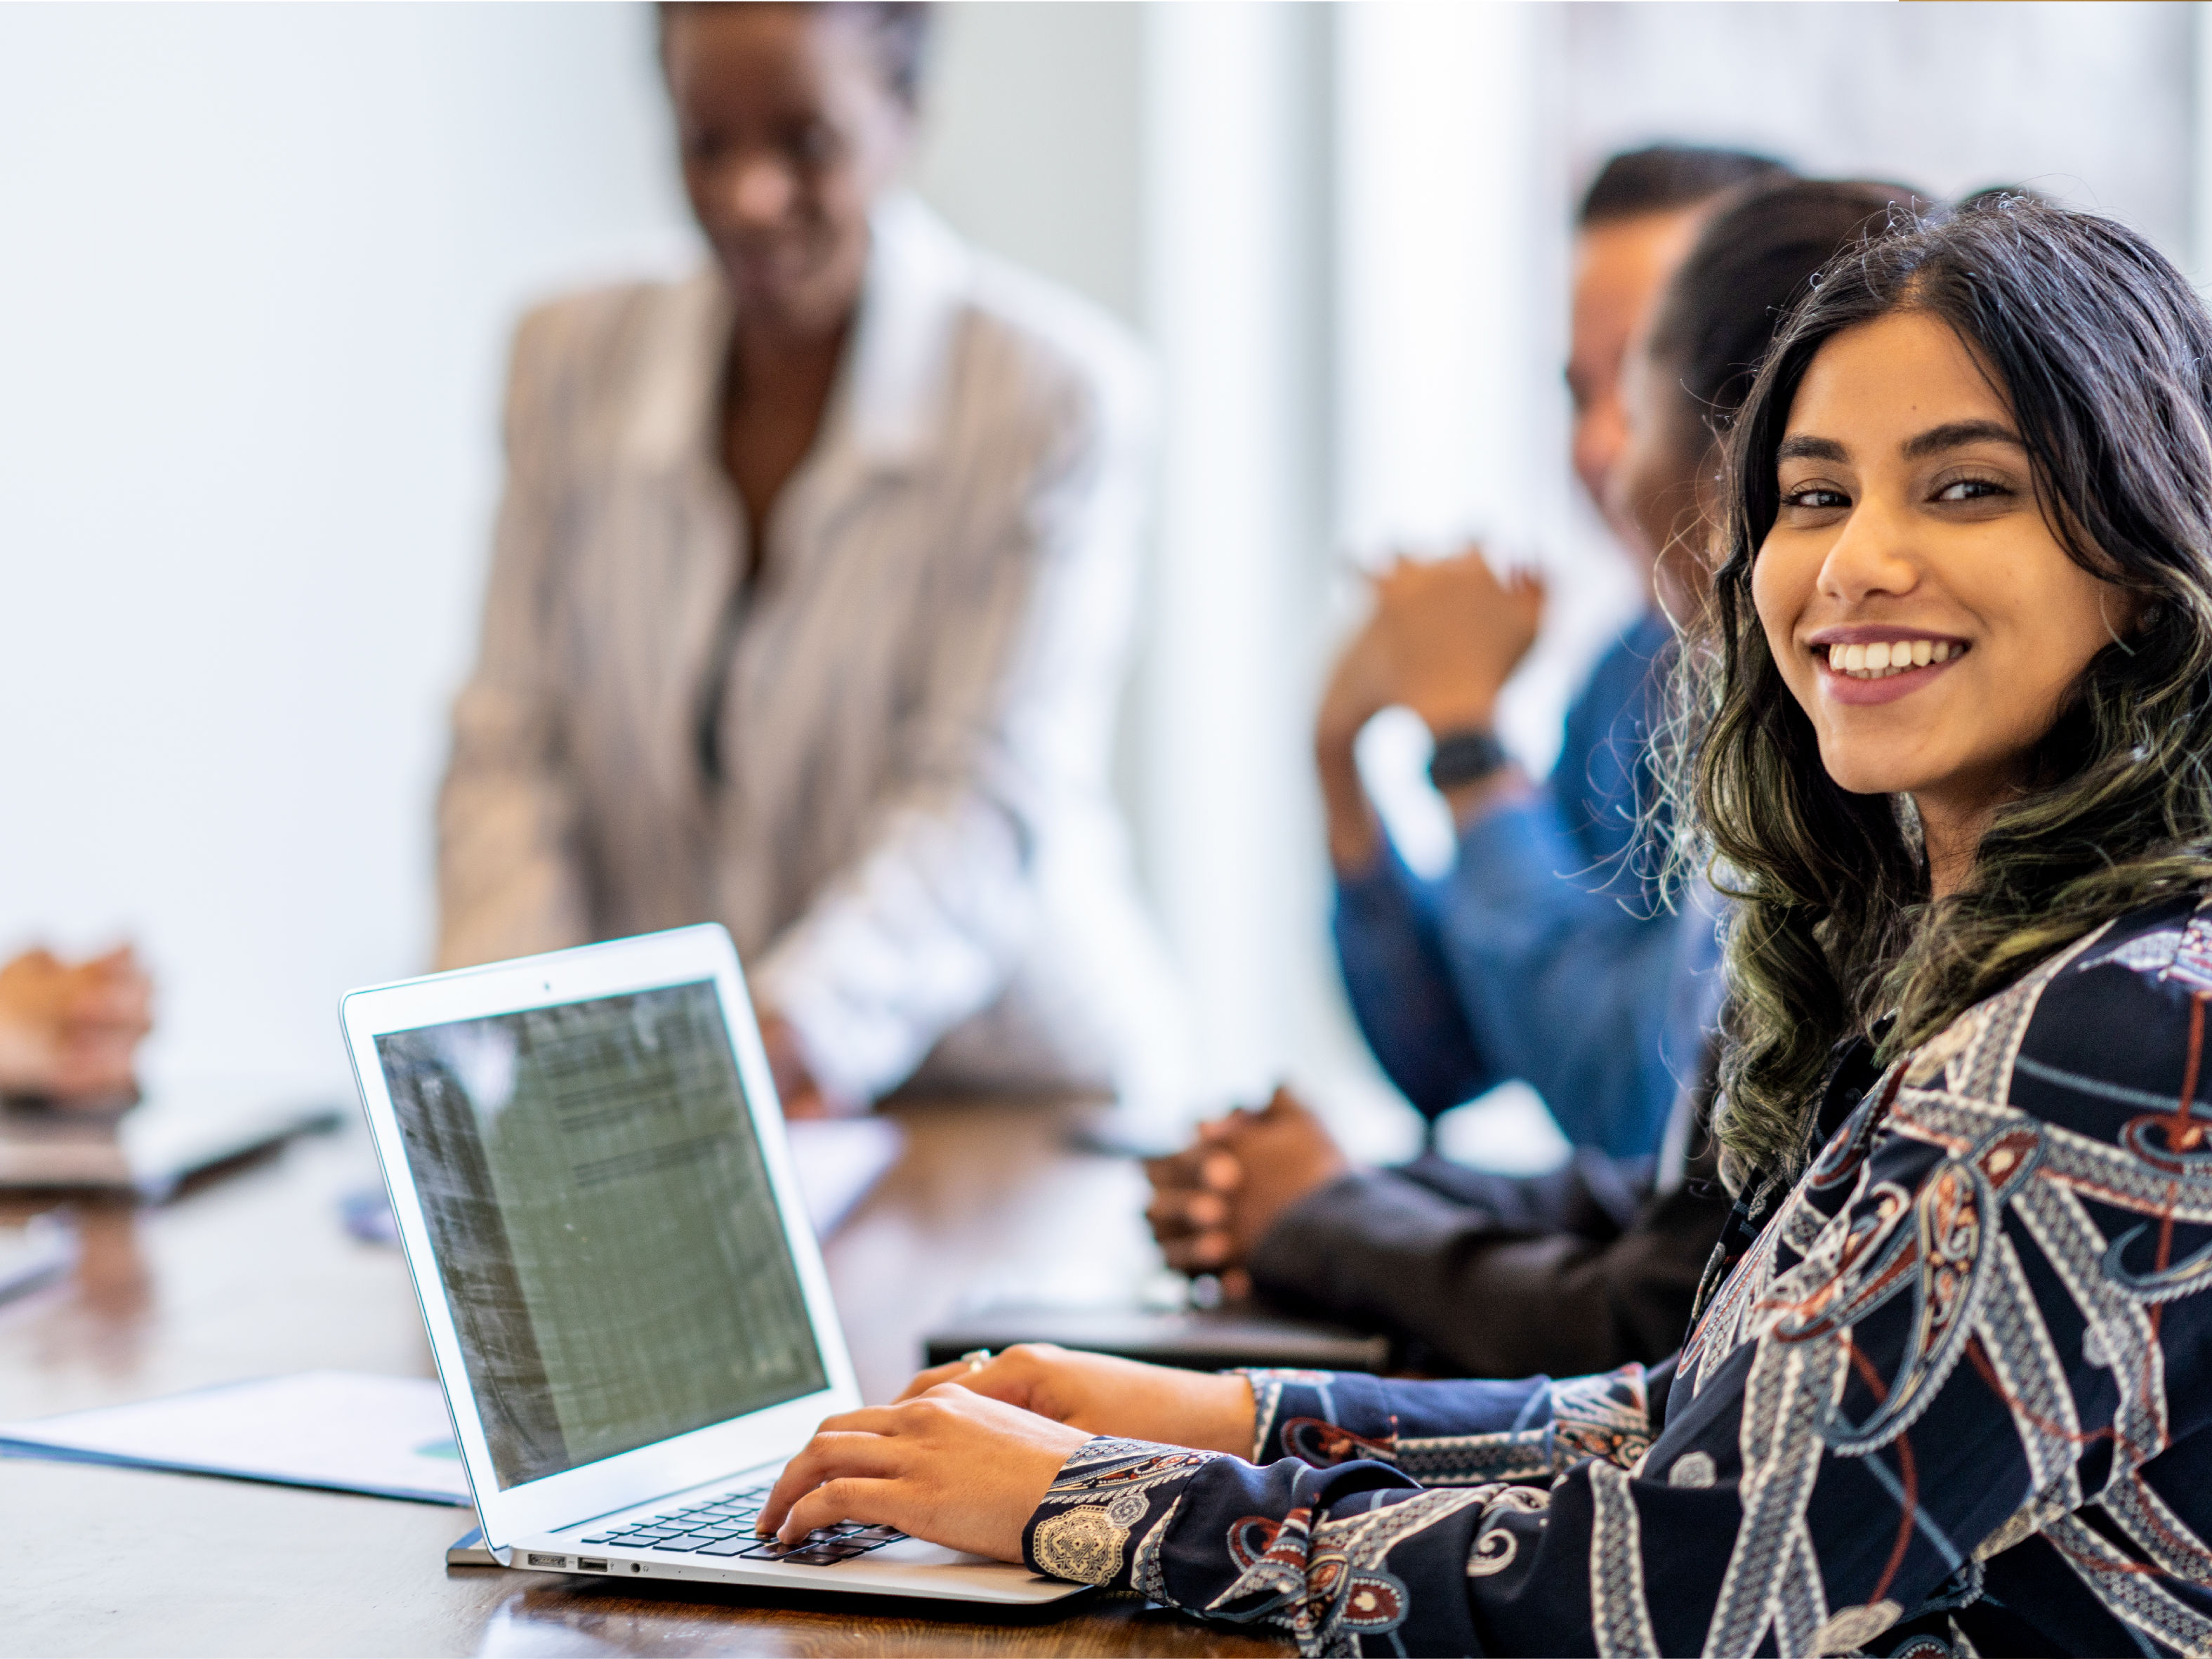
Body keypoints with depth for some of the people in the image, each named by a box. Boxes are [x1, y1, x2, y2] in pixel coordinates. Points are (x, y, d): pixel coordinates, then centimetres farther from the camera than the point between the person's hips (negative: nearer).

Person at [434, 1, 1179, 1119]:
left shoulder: (1060, 392, -7)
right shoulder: (573, 363, 7)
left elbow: (987, 810, -14)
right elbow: (514, 746, 4)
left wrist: (788, 1032, -30)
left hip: (1002, 1085, -4)